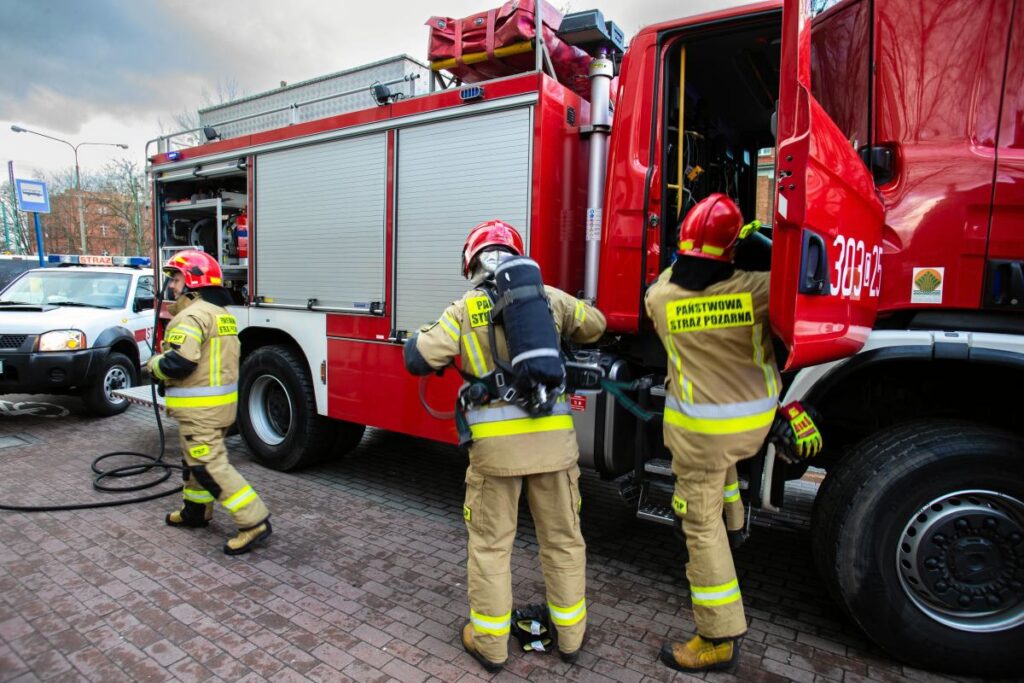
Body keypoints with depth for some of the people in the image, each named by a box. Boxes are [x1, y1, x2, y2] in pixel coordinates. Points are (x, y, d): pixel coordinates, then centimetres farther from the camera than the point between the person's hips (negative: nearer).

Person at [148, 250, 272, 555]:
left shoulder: (193, 315, -19)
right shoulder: (222, 313, 13)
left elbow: (178, 362, -26)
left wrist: (154, 365, -5)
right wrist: (164, 359, 19)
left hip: (200, 408, -10)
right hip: (222, 400, 10)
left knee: (210, 464, -7)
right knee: (197, 457, 24)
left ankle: (254, 521, -8)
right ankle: (196, 511, 40)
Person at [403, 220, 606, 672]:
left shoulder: (465, 309, -1)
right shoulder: (548, 297, 6)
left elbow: (418, 359, -4)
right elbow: (594, 325, 21)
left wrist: (419, 338, 19)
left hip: (495, 443, -2)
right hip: (553, 438, 2)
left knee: (490, 543, 14)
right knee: (562, 538, 17)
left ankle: (490, 644, 28)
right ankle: (570, 636, 33)